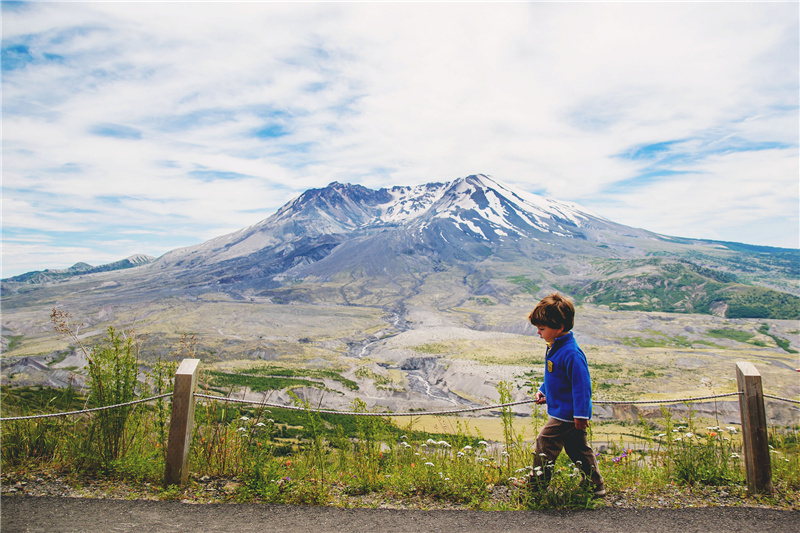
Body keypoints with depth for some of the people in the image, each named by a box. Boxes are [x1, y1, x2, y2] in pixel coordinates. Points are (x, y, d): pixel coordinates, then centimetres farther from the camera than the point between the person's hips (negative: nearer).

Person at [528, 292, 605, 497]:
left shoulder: (571, 354, -27)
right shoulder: (555, 348, 5)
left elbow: (581, 385, -25)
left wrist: (581, 415, -21)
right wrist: (543, 391, 15)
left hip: (566, 415, -10)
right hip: (567, 414, 10)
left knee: (545, 444, 0)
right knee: (578, 449, 19)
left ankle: (537, 485, 15)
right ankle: (596, 486, 32)